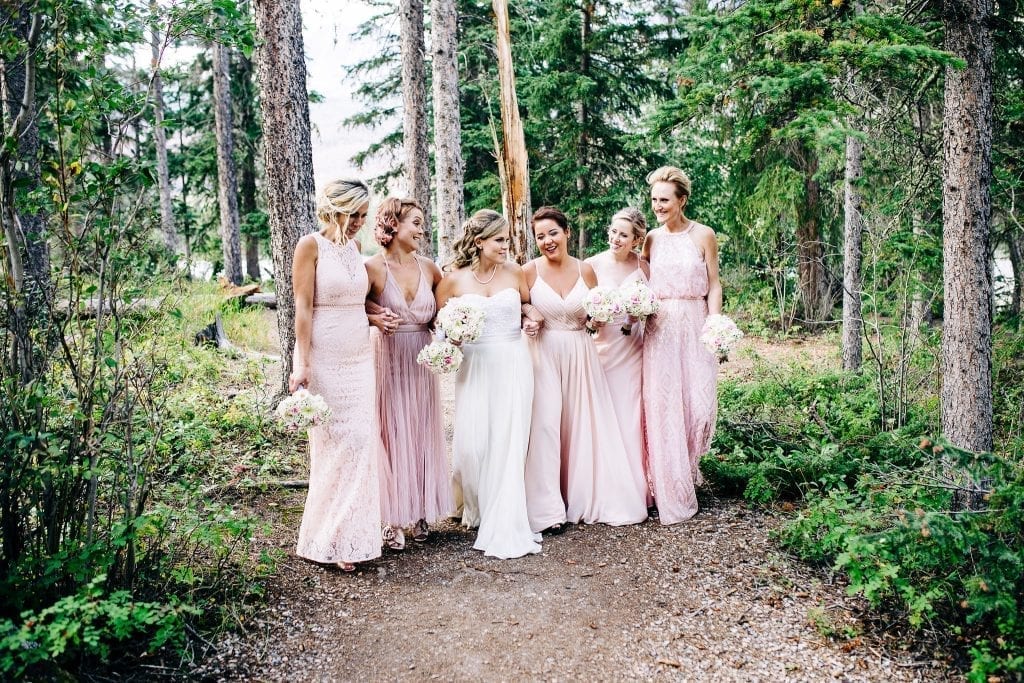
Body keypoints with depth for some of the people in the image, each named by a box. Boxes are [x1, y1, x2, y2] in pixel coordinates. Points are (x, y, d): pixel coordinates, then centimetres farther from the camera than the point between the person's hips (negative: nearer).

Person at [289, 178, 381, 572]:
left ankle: (352, 533, 17)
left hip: (360, 357, 7)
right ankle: (327, 540, 8)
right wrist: (302, 364, -17)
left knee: (361, 442, 5)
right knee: (338, 443, -6)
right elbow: (303, 307, -12)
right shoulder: (310, 246, -7)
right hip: (325, 359, -6)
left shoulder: (354, 248, 12)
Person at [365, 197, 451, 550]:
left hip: (422, 362, 4)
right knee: (392, 435, 1)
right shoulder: (374, 268, -8)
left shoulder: (428, 267, 5)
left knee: (423, 434, 10)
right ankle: (393, 519, 12)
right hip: (388, 360, -4)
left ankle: (421, 511, 24)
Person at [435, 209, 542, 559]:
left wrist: (533, 317, -1)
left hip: (513, 365, 1)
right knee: (472, 444, -3)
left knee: (508, 445, -2)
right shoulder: (454, 279, -1)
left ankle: (504, 528, 7)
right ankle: (478, 507, 27)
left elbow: (529, 305, 20)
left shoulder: (515, 273, 4)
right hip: (475, 367, -1)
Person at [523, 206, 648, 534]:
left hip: (580, 355, 3)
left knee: (584, 424, 8)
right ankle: (548, 509, 0)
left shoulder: (585, 270, 4)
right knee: (545, 425, -9)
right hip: (544, 354, -3)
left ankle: (587, 497, 26)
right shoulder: (529, 271, -3)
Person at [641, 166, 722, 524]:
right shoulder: (651, 239, 9)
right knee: (660, 406, -2)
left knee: (697, 402, -3)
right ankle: (671, 492, 11)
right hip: (659, 329, 2)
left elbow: (713, 286, 1)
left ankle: (687, 470, 24)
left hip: (694, 326, -2)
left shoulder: (703, 235, 1)